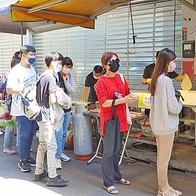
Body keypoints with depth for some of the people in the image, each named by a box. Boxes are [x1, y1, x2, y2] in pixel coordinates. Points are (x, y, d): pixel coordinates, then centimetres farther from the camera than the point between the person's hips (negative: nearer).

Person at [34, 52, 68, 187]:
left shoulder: (42, 76, 14)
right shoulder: (51, 77, -15)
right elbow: (52, 100, -20)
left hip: (40, 115, 10)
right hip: (46, 115, -10)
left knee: (42, 144, 16)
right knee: (51, 146, -5)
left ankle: (39, 172, 26)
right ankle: (52, 178, 0)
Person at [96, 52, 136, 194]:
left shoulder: (121, 78, 8)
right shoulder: (101, 82, -11)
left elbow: (127, 95, 17)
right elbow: (105, 103, -20)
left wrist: (130, 97, -5)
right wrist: (123, 100, -28)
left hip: (120, 119, 6)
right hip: (109, 120, -6)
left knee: (117, 150, 17)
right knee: (109, 152, -1)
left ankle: (116, 176, 32)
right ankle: (108, 182, 10)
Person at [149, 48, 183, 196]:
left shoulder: (156, 79, 7)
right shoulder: (166, 80, -20)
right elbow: (173, 107, -19)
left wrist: (175, 100, 9)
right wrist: (180, 104, 1)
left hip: (158, 124, 9)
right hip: (166, 125, -9)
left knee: (162, 157, 18)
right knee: (164, 158, 5)